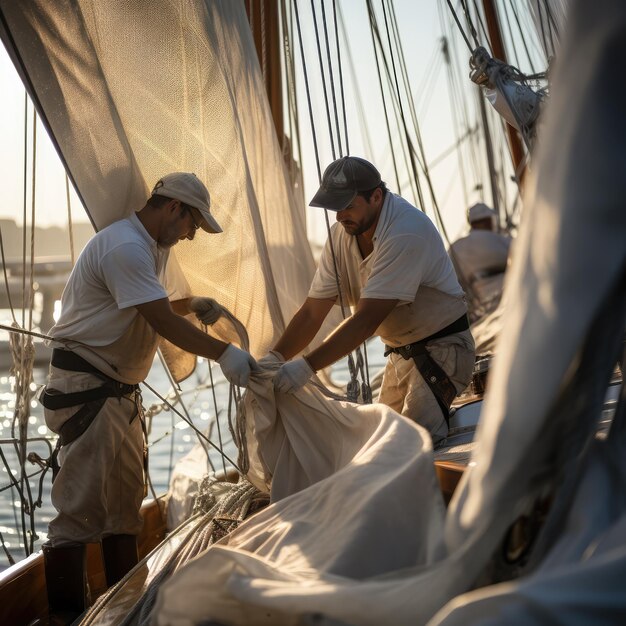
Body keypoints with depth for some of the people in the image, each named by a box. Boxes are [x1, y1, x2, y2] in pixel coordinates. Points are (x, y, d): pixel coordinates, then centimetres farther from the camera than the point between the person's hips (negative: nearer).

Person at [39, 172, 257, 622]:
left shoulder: (155, 249, 14)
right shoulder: (125, 247, -20)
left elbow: (166, 302, 28)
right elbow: (162, 321, -27)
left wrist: (195, 303, 7)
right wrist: (223, 353, -29)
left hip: (121, 389, 11)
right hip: (87, 387, -11)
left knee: (126, 499, 14)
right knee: (82, 504, -9)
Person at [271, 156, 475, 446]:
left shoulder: (406, 232, -28)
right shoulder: (341, 234, -3)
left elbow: (366, 320, -32)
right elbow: (312, 312, -2)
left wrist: (307, 366, -36)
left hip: (442, 347, -8)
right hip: (401, 353, 8)